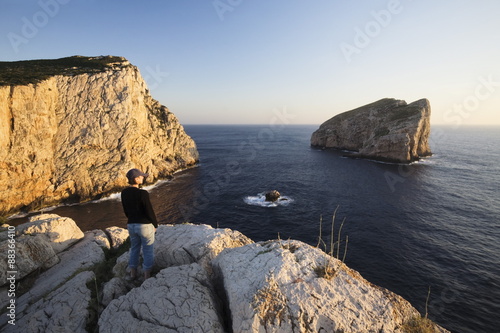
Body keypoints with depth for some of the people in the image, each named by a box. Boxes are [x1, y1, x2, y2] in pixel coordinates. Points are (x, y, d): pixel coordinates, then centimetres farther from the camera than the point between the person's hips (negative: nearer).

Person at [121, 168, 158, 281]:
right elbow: (150, 212, -18)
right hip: (145, 226, -6)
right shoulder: (143, 193, -24)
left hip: (131, 225, 6)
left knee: (134, 248, 24)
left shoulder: (124, 192, -3)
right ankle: (147, 275, 25)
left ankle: (133, 273, 37)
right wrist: (155, 225, -3)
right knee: (148, 251, 12)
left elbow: (125, 210, 8)